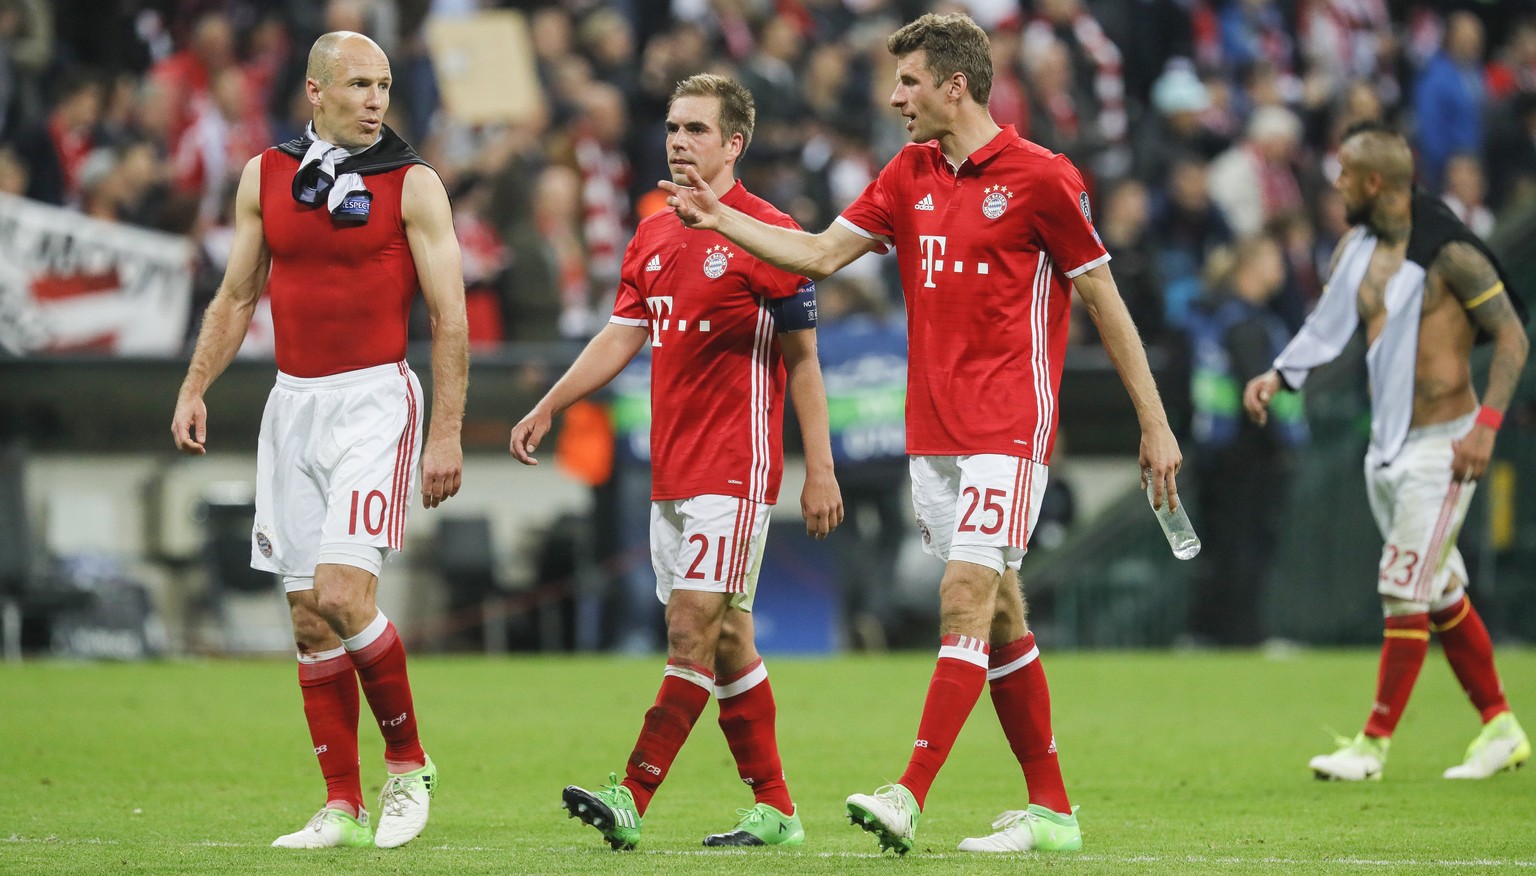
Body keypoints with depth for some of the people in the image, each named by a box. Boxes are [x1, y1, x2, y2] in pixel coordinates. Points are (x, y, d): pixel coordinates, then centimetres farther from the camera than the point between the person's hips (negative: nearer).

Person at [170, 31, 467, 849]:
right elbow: (236, 297, 17)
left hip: (375, 400, -5)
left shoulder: (412, 184, -3)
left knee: (343, 594, -19)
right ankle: (342, 806, 9)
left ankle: (408, 765, 0)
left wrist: (446, 434, -9)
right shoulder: (264, 176, 8)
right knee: (309, 618, 3)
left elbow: (450, 319, -4)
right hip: (292, 404, 5)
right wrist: (193, 390, 6)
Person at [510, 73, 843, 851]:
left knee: (694, 631, -11)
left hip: (734, 468, -8)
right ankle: (775, 808, 15)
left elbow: (802, 358, -8)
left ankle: (631, 799, -18)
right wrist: (548, 407, 6)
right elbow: (622, 336, 17)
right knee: (725, 640, 10)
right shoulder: (653, 237, 13)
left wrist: (819, 469, -10)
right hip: (671, 467, 8)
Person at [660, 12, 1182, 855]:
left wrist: (1155, 424, -1)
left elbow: (1104, 300, -3)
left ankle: (908, 798, -24)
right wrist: (720, 218, 0)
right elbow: (820, 253, 11)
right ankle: (1050, 808, 15)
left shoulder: (1040, 177, -7)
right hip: (931, 432, 7)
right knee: (998, 615, 9)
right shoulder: (910, 174, 11)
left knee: (966, 597, -15)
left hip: (1008, 430, -7)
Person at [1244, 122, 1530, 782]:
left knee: (1405, 591, -8)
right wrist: (1276, 377, -5)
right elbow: (1326, 327, 12)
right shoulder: (1358, 248, 7)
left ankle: (1373, 745, -4)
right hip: (1388, 446, 8)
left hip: (1441, 444, -8)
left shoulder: (1449, 253, -16)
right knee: (1441, 596, 12)